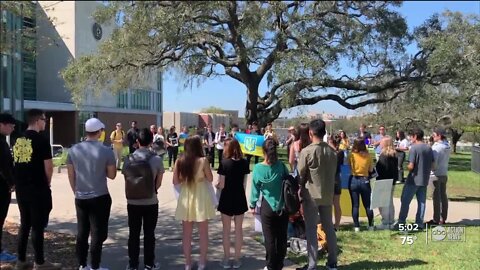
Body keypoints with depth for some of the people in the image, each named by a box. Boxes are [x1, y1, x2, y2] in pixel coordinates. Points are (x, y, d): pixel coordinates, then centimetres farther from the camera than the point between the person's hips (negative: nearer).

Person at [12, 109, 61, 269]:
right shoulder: (41, 140, -14)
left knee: (24, 223, 16)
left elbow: (16, 162, 13)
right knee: (37, 225, 1)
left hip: (20, 189, 7)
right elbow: (48, 166, -14)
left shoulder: (18, 140, 8)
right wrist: (47, 183, 3)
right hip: (38, 190, -7)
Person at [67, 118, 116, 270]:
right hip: (100, 198, -4)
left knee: (82, 233, 14)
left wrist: (76, 192, 17)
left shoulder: (73, 150, 0)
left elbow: (71, 175, 6)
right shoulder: (106, 151, -11)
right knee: (98, 233, 4)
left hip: (80, 198, 4)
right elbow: (112, 175, -4)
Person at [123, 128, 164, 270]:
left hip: (133, 202, 1)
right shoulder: (157, 159, -10)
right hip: (151, 202, -1)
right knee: (149, 234, 11)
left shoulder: (129, 159, -8)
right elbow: (158, 184, -3)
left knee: (133, 234, 13)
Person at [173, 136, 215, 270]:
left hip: (186, 199, 3)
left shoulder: (180, 161, -5)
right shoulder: (203, 160, -14)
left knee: (187, 233, 13)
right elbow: (210, 179, -3)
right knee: (203, 232, 12)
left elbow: (176, 182, 1)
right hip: (200, 198, -2)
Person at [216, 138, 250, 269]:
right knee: (239, 229, 13)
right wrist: (239, 190, 12)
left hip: (227, 199, -3)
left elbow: (221, 185, -13)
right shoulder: (244, 163, -4)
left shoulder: (224, 163, -15)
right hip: (240, 199, 3)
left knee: (226, 230, 10)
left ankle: (226, 259, 18)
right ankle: (237, 259, 20)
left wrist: (216, 185, 8)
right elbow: (244, 183, -1)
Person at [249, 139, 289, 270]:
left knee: (270, 238, 8)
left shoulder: (258, 168, -11)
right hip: (283, 206, 2)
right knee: (282, 237, 13)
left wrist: (252, 205, 10)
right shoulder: (281, 166, -9)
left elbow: (255, 188, -3)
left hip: (268, 206, -2)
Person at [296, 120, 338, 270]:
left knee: (311, 230, 2)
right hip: (328, 195, 5)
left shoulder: (307, 151, -14)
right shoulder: (332, 151, 2)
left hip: (311, 195, -5)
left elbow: (301, 175, -9)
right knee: (329, 227, 15)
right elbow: (333, 173, 8)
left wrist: (299, 194, 4)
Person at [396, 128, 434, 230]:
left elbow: (411, 166, -19)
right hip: (424, 180, 7)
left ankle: (401, 222, 6)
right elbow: (432, 166, 8)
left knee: (405, 201, 2)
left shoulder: (414, 148, -16)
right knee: (422, 202, 11)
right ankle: (419, 223, 15)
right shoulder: (429, 149, 5)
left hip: (413, 180, -6)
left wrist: (407, 167, 2)